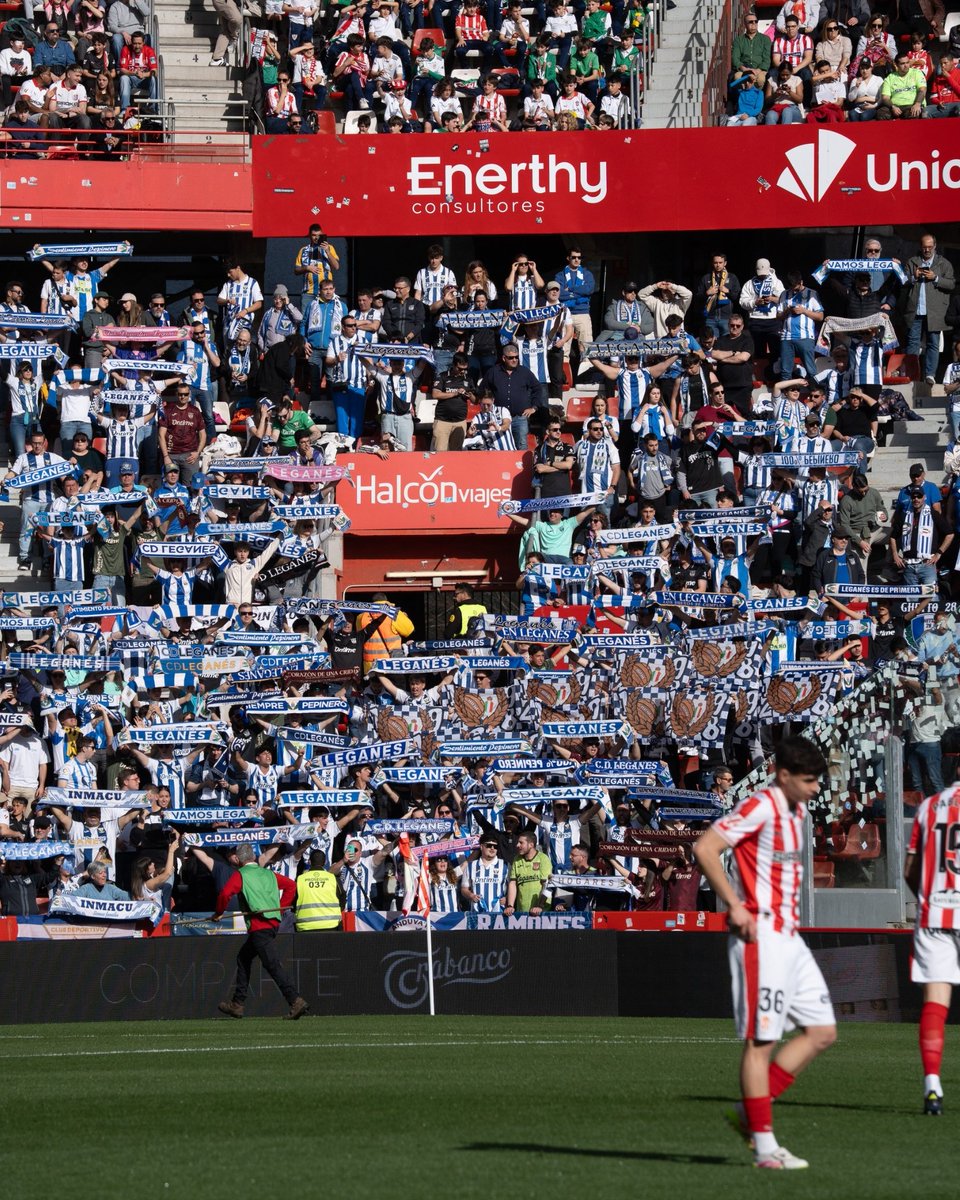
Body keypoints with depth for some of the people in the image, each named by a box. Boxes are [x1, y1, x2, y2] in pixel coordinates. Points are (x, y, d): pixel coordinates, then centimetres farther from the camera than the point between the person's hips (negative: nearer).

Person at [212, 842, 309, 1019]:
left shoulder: (240, 875, -1)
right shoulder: (269, 874, 18)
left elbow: (225, 894, -14)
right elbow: (291, 885, 15)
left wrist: (218, 913, 1)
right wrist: (281, 907, 16)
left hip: (259, 925, -8)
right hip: (274, 922, 8)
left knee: (272, 964, -13)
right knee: (243, 957, 21)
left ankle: (296, 1001, -25)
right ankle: (237, 1004, 24)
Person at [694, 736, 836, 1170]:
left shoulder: (797, 810, 14)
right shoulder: (760, 808, -14)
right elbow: (705, 848, -21)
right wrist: (735, 906, -20)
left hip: (789, 937, 9)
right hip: (761, 936, -9)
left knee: (822, 1032, 8)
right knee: (761, 1040, -5)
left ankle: (754, 1109, 12)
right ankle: (764, 1144, -2)